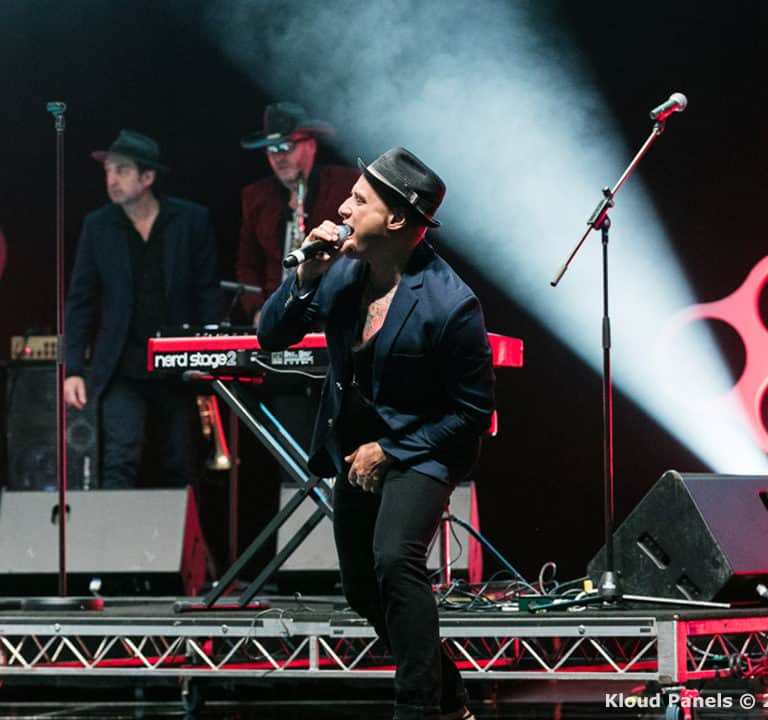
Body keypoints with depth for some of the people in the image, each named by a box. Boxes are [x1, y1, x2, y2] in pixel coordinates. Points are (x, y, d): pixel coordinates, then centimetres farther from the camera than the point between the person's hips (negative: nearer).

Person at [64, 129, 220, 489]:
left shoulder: (192, 220, 0)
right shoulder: (97, 226, 3)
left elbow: (207, 294, 2)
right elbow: (80, 303, 6)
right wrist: (72, 370, -1)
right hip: (123, 371, 0)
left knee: (180, 469, 8)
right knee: (120, 462, -14)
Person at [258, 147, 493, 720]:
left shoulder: (450, 304, -25)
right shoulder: (343, 271, -8)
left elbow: (473, 411, -18)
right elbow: (271, 336, -4)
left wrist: (389, 452, -17)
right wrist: (305, 278, -21)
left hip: (421, 450, -7)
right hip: (355, 447, 7)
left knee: (394, 559, -31)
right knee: (363, 591, 14)